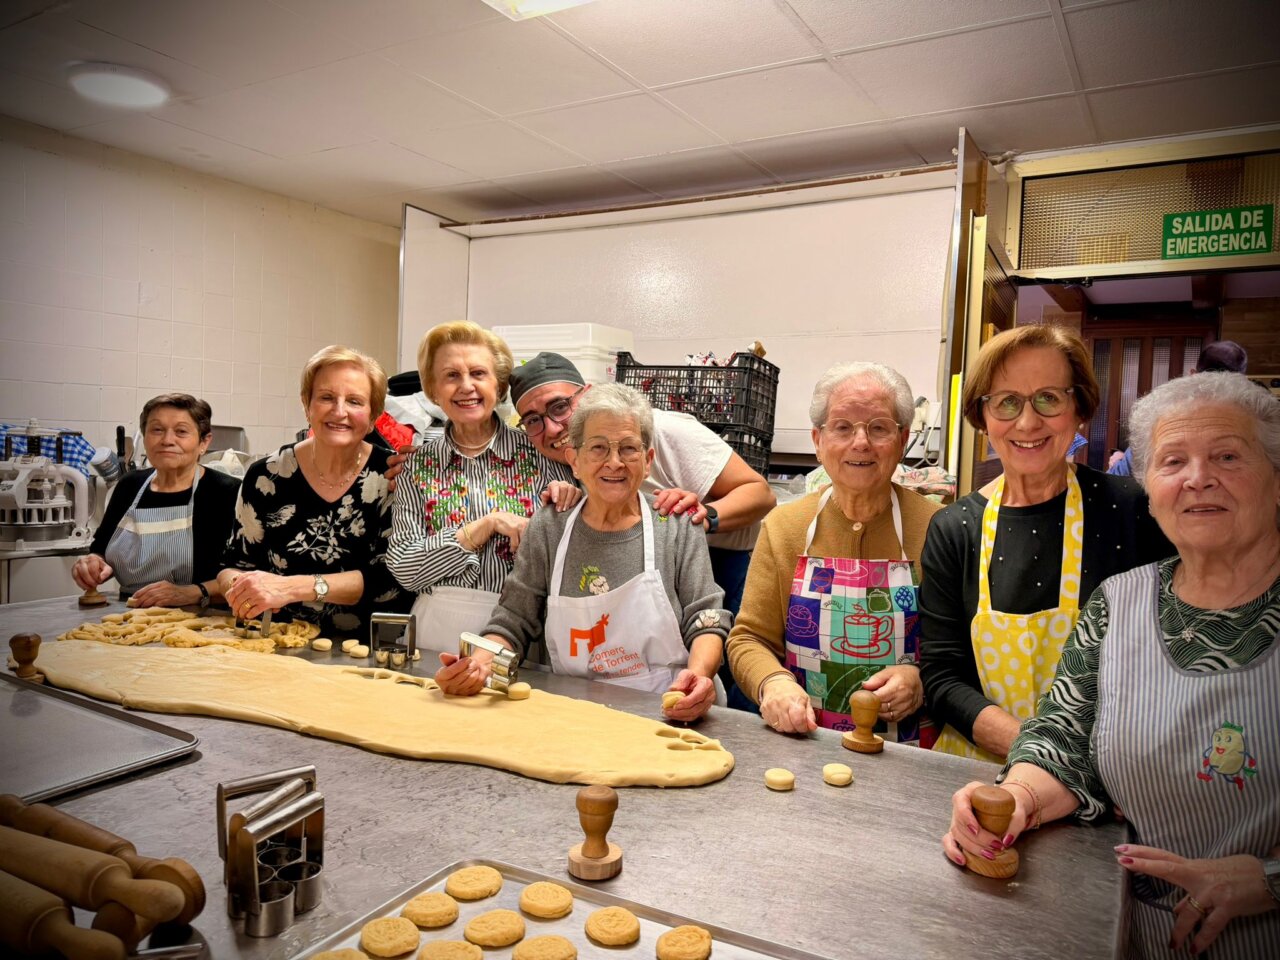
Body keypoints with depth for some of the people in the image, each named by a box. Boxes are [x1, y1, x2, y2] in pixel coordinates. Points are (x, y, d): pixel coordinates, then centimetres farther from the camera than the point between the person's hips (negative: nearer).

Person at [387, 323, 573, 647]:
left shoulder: (537, 454, 2)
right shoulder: (418, 465, 6)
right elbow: (403, 569, -2)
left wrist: (569, 499, -12)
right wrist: (488, 524, -11)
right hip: (440, 630, 1)